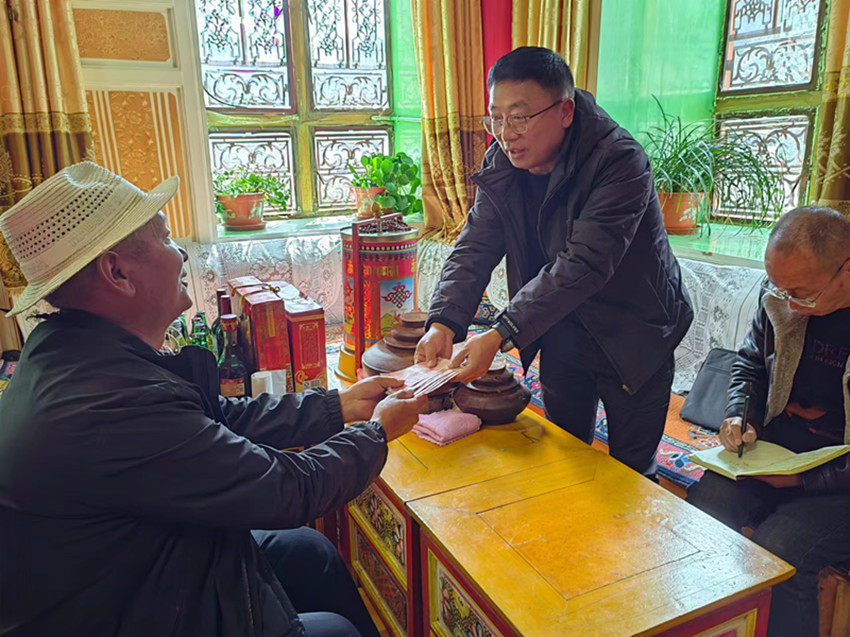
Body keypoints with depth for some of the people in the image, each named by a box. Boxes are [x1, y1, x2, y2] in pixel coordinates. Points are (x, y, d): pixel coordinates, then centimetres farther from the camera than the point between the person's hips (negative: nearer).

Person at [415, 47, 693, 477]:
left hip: (633, 339, -4)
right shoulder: (501, 164, -6)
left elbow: (582, 266, -35)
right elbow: (474, 249, -11)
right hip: (561, 336, 5)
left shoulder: (621, 163, -26)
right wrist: (443, 322, -28)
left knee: (629, 473, 10)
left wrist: (500, 335, -41)